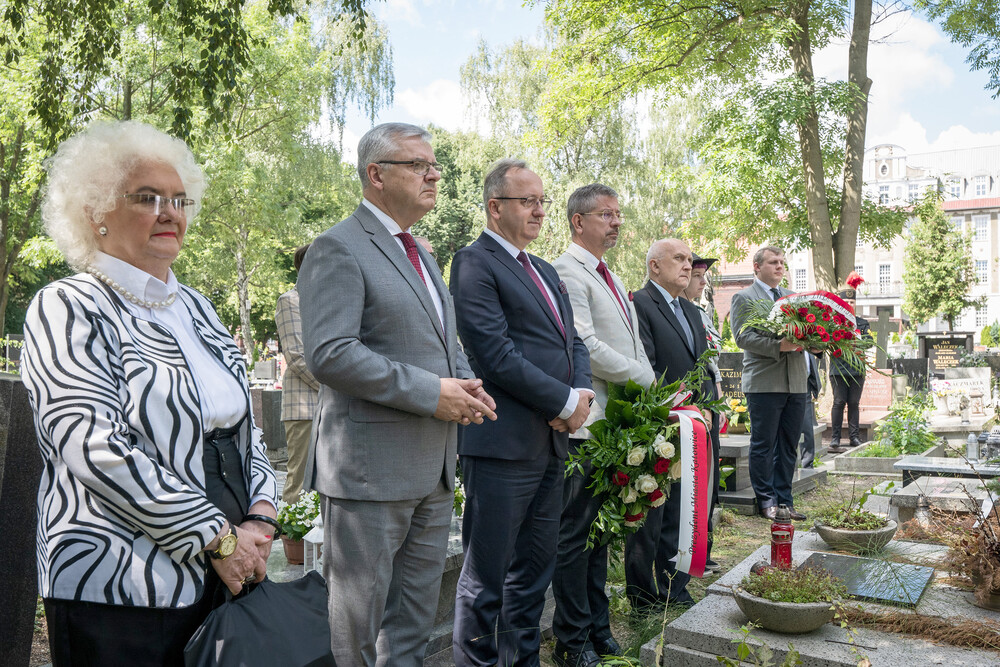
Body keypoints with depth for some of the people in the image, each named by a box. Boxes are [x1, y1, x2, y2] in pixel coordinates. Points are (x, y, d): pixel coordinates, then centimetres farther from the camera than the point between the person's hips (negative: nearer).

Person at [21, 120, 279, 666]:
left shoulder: (194, 308, 13)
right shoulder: (66, 309, -8)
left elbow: (242, 425, 13)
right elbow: (97, 451, -19)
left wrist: (259, 517, -3)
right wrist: (219, 536, -17)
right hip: (117, 591, -6)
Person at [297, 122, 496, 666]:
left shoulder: (420, 254, 17)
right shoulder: (338, 248, -11)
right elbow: (330, 354, -21)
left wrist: (466, 385, 2)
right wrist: (431, 393, -20)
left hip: (433, 470, 9)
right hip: (370, 468, -8)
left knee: (414, 618, 19)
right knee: (354, 622, 7)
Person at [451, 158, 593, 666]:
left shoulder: (545, 272, 20)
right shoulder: (474, 263, -8)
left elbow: (573, 341, 17)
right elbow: (497, 355, -18)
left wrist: (582, 392, -4)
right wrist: (566, 402, -13)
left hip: (551, 442, 9)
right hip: (503, 445, -9)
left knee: (533, 571, 18)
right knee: (486, 578, 3)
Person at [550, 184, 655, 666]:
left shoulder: (609, 277, 20)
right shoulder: (567, 272, -10)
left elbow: (631, 342, 20)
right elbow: (584, 345, -19)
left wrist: (648, 389, 6)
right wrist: (644, 379, -11)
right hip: (585, 423, -9)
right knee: (576, 532, 0)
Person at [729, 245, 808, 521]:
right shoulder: (744, 298, -1)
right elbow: (743, 337, -12)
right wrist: (779, 346, -22)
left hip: (795, 384, 6)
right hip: (764, 382, -6)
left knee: (789, 446, 11)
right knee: (763, 445, 2)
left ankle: (783, 500, 20)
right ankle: (766, 500, 13)